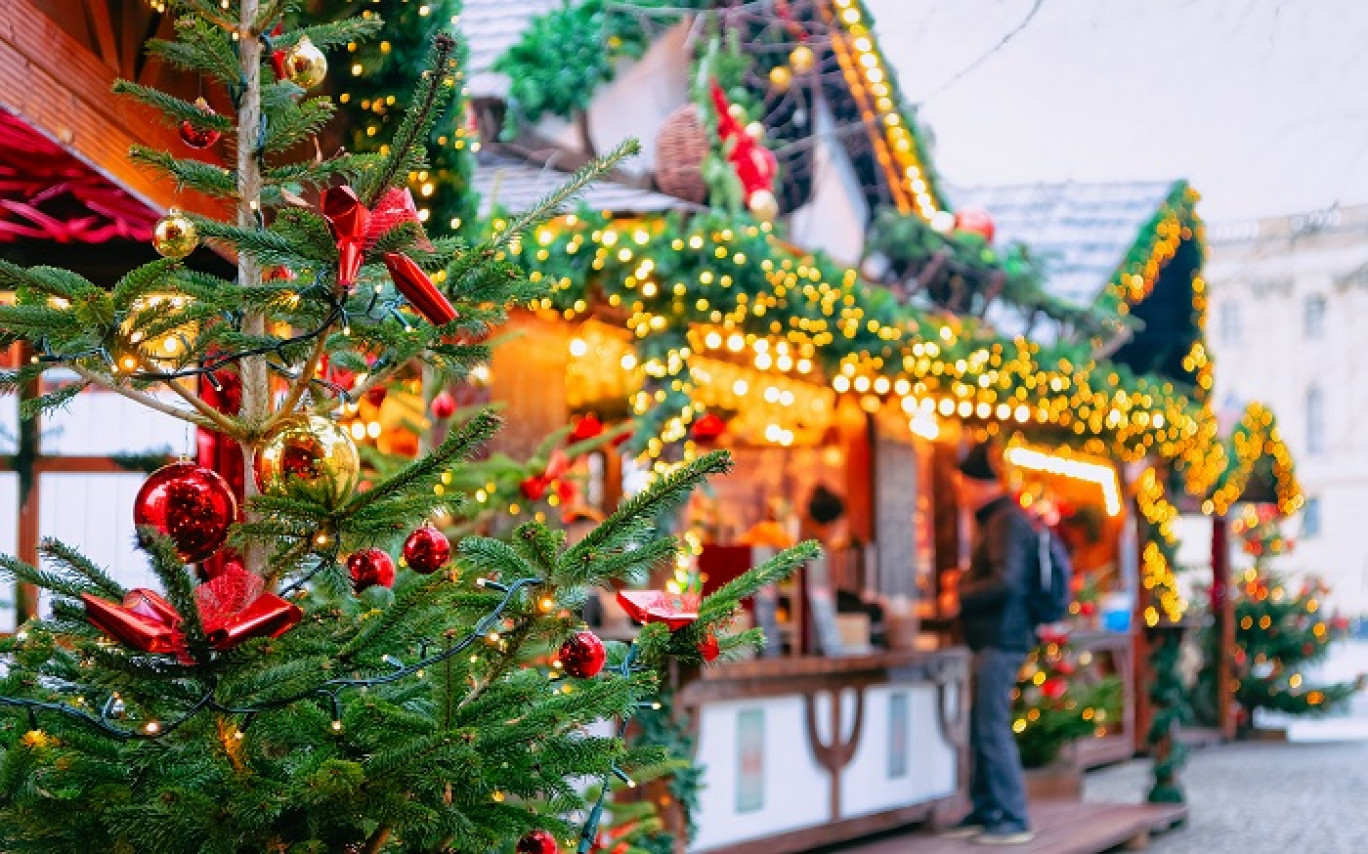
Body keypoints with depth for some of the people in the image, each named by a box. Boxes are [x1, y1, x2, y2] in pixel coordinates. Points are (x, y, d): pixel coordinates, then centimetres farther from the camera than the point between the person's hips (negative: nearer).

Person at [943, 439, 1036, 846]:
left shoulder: (1006, 521, -14)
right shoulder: (994, 520, 18)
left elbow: (1005, 583, -23)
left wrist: (960, 597, -12)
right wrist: (966, 581, 13)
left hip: (1002, 639, -11)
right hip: (993, 638, 11)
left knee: (993, 730, -9)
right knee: (981, 729, 13)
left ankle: (1014, 820, -6)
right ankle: (985, 812, 20)